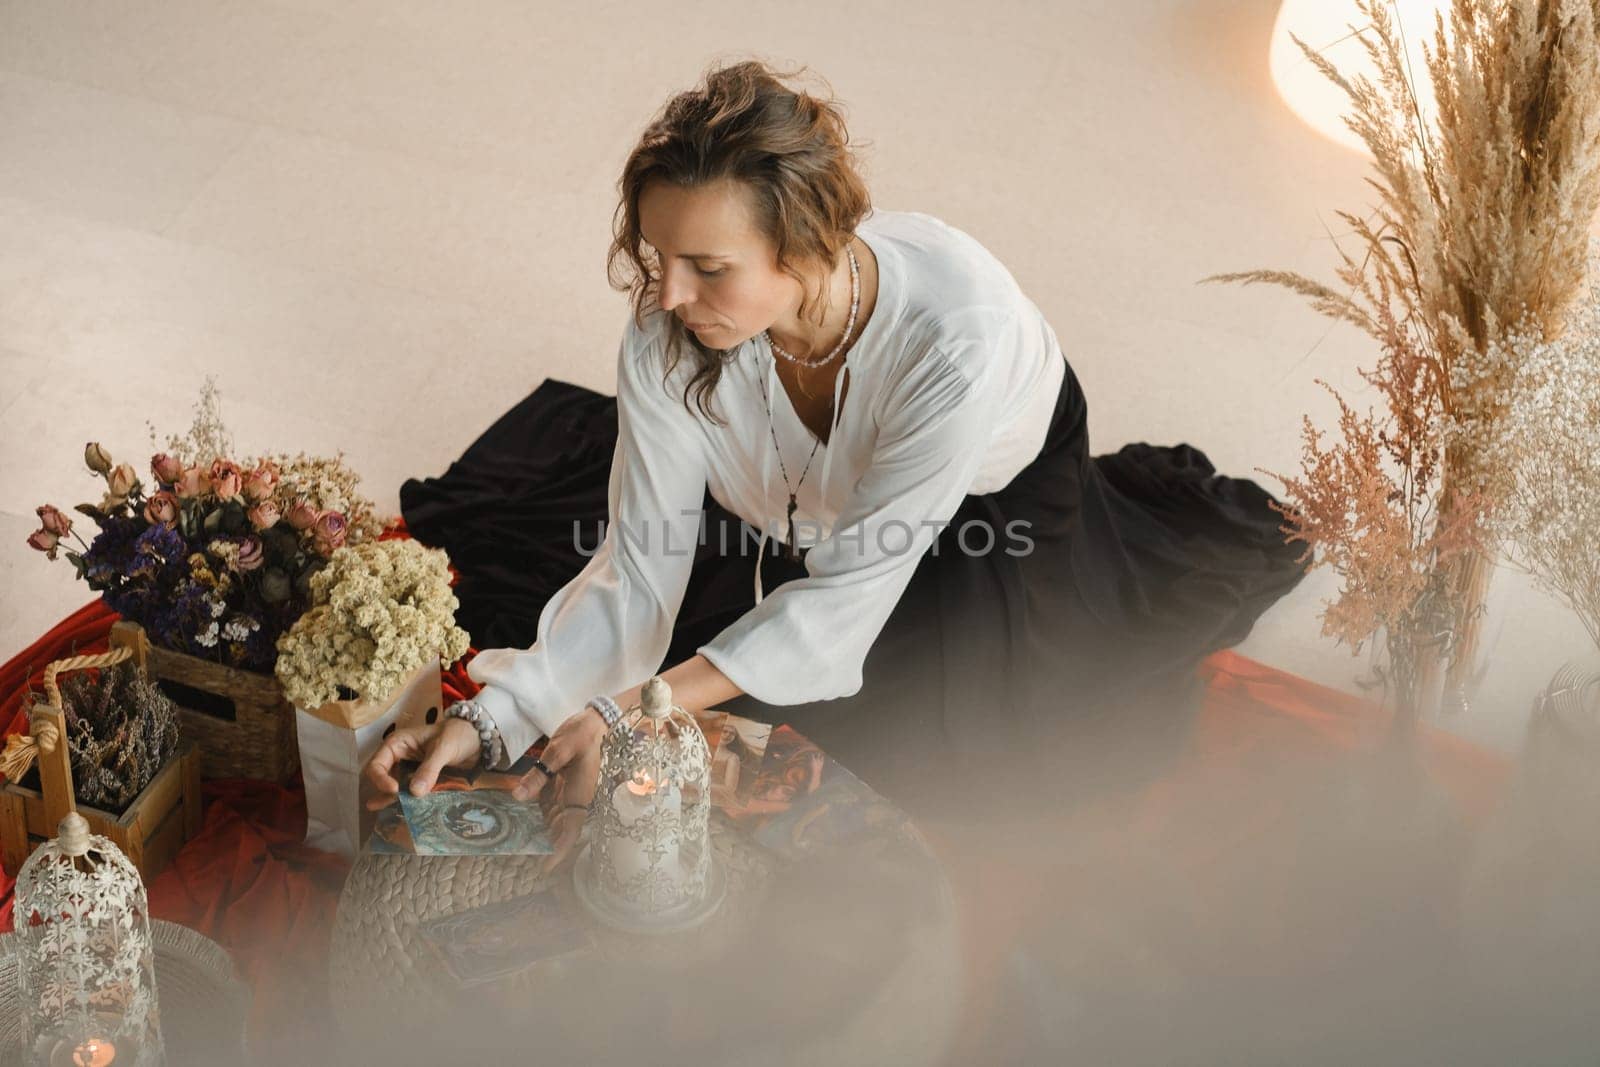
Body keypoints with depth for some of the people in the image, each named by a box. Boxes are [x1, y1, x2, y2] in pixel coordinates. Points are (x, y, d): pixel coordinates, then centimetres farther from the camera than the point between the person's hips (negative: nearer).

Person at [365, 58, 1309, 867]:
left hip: (995, 496, -3)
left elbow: (853, 589, -38)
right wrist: (495, 718, -38)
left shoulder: (957, 334, -45)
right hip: (807, 502, 3)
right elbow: (638, 572, -24)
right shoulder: (669, 333, -32)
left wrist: (634, 712, -45)